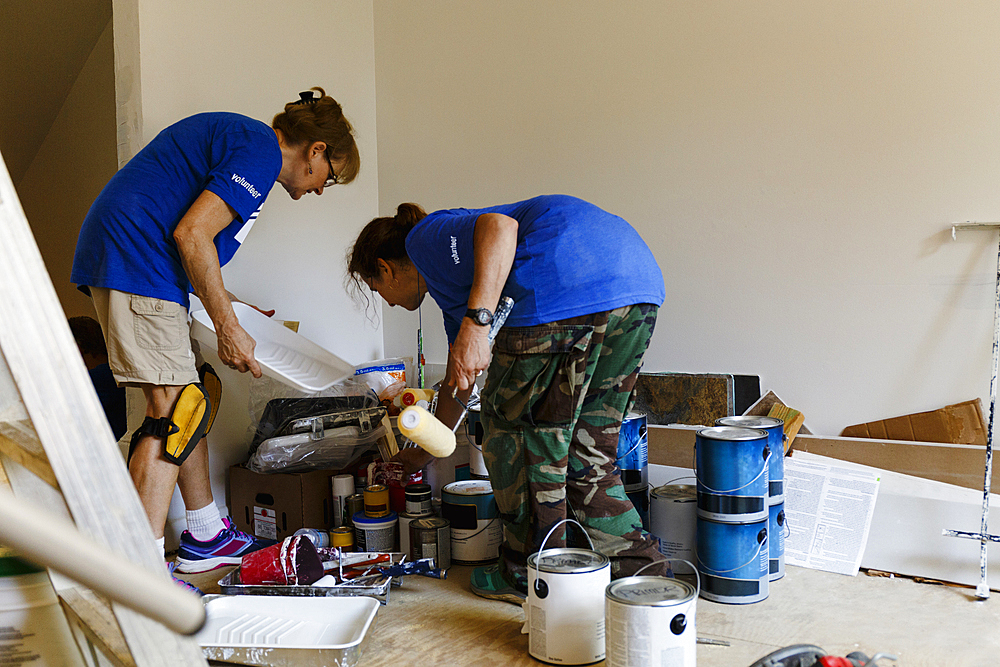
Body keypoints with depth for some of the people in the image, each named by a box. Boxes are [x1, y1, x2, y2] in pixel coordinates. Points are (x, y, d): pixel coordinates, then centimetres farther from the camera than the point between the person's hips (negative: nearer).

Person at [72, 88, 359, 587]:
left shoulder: (235, 136, 22)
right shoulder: (262, 149, -9)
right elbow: (191, 235, -19)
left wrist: (229, 303, 22)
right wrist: (228, 327, -13)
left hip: (114, 259, 11)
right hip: (135, 264, -11)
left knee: (188, 397, 13)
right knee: (174, 409, -12)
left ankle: (206, 537, 23)